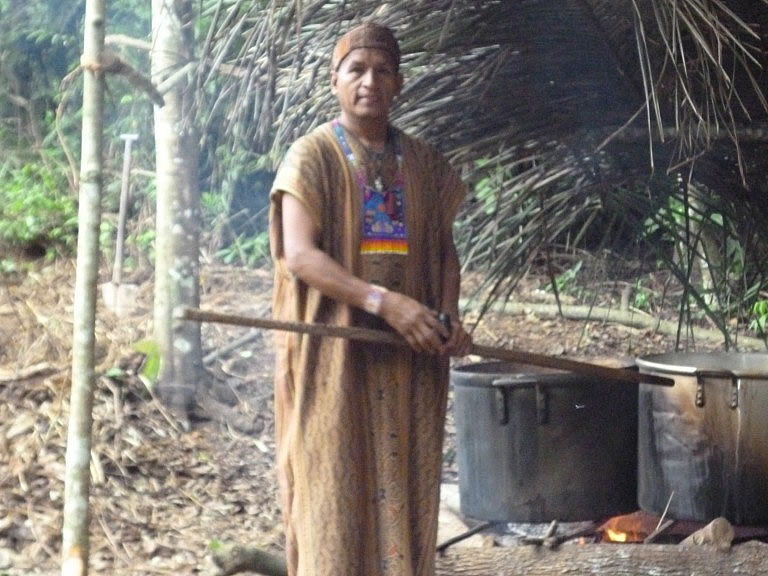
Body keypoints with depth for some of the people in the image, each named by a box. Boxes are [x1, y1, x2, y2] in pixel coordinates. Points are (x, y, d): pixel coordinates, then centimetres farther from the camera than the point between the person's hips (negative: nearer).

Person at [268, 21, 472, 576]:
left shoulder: (424, 163, 11)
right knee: (336, 489, -4)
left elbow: (444, 249, 16)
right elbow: (299, 255, -14)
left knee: (405, 488, 5)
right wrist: (385, 302, -24)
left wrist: (449, 316, -4)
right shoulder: (312, 156, -3)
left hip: (410, 359, 4)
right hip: (335, 356, -4)